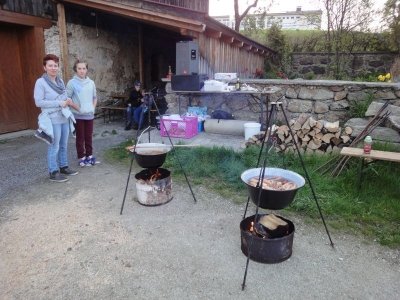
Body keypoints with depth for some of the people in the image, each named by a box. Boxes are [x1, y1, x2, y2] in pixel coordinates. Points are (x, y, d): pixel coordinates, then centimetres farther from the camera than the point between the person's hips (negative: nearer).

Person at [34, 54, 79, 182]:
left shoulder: (60, 81, 10)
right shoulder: (41, 82, -10)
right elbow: (38, 102, -15)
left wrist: (68, 101, 1)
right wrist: (59, 103, -17)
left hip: (64, 118, 7)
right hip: (53, 120, -7)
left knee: (64, 145, 15)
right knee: (54, 147, -2)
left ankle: (63, 167, 28)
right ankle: (53, 172, 8)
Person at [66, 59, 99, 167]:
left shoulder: (91, 82, 6)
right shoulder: (72, 83, -8)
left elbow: (94, 97, 16)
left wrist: (93, 108, 6)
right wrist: (76, 108, -11)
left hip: (89, 115, 4)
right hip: (78, 115, -4)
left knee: (89, 137, 12)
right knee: (80, 138, 5)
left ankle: (89, 156, 25)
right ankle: (82, 158, 15)